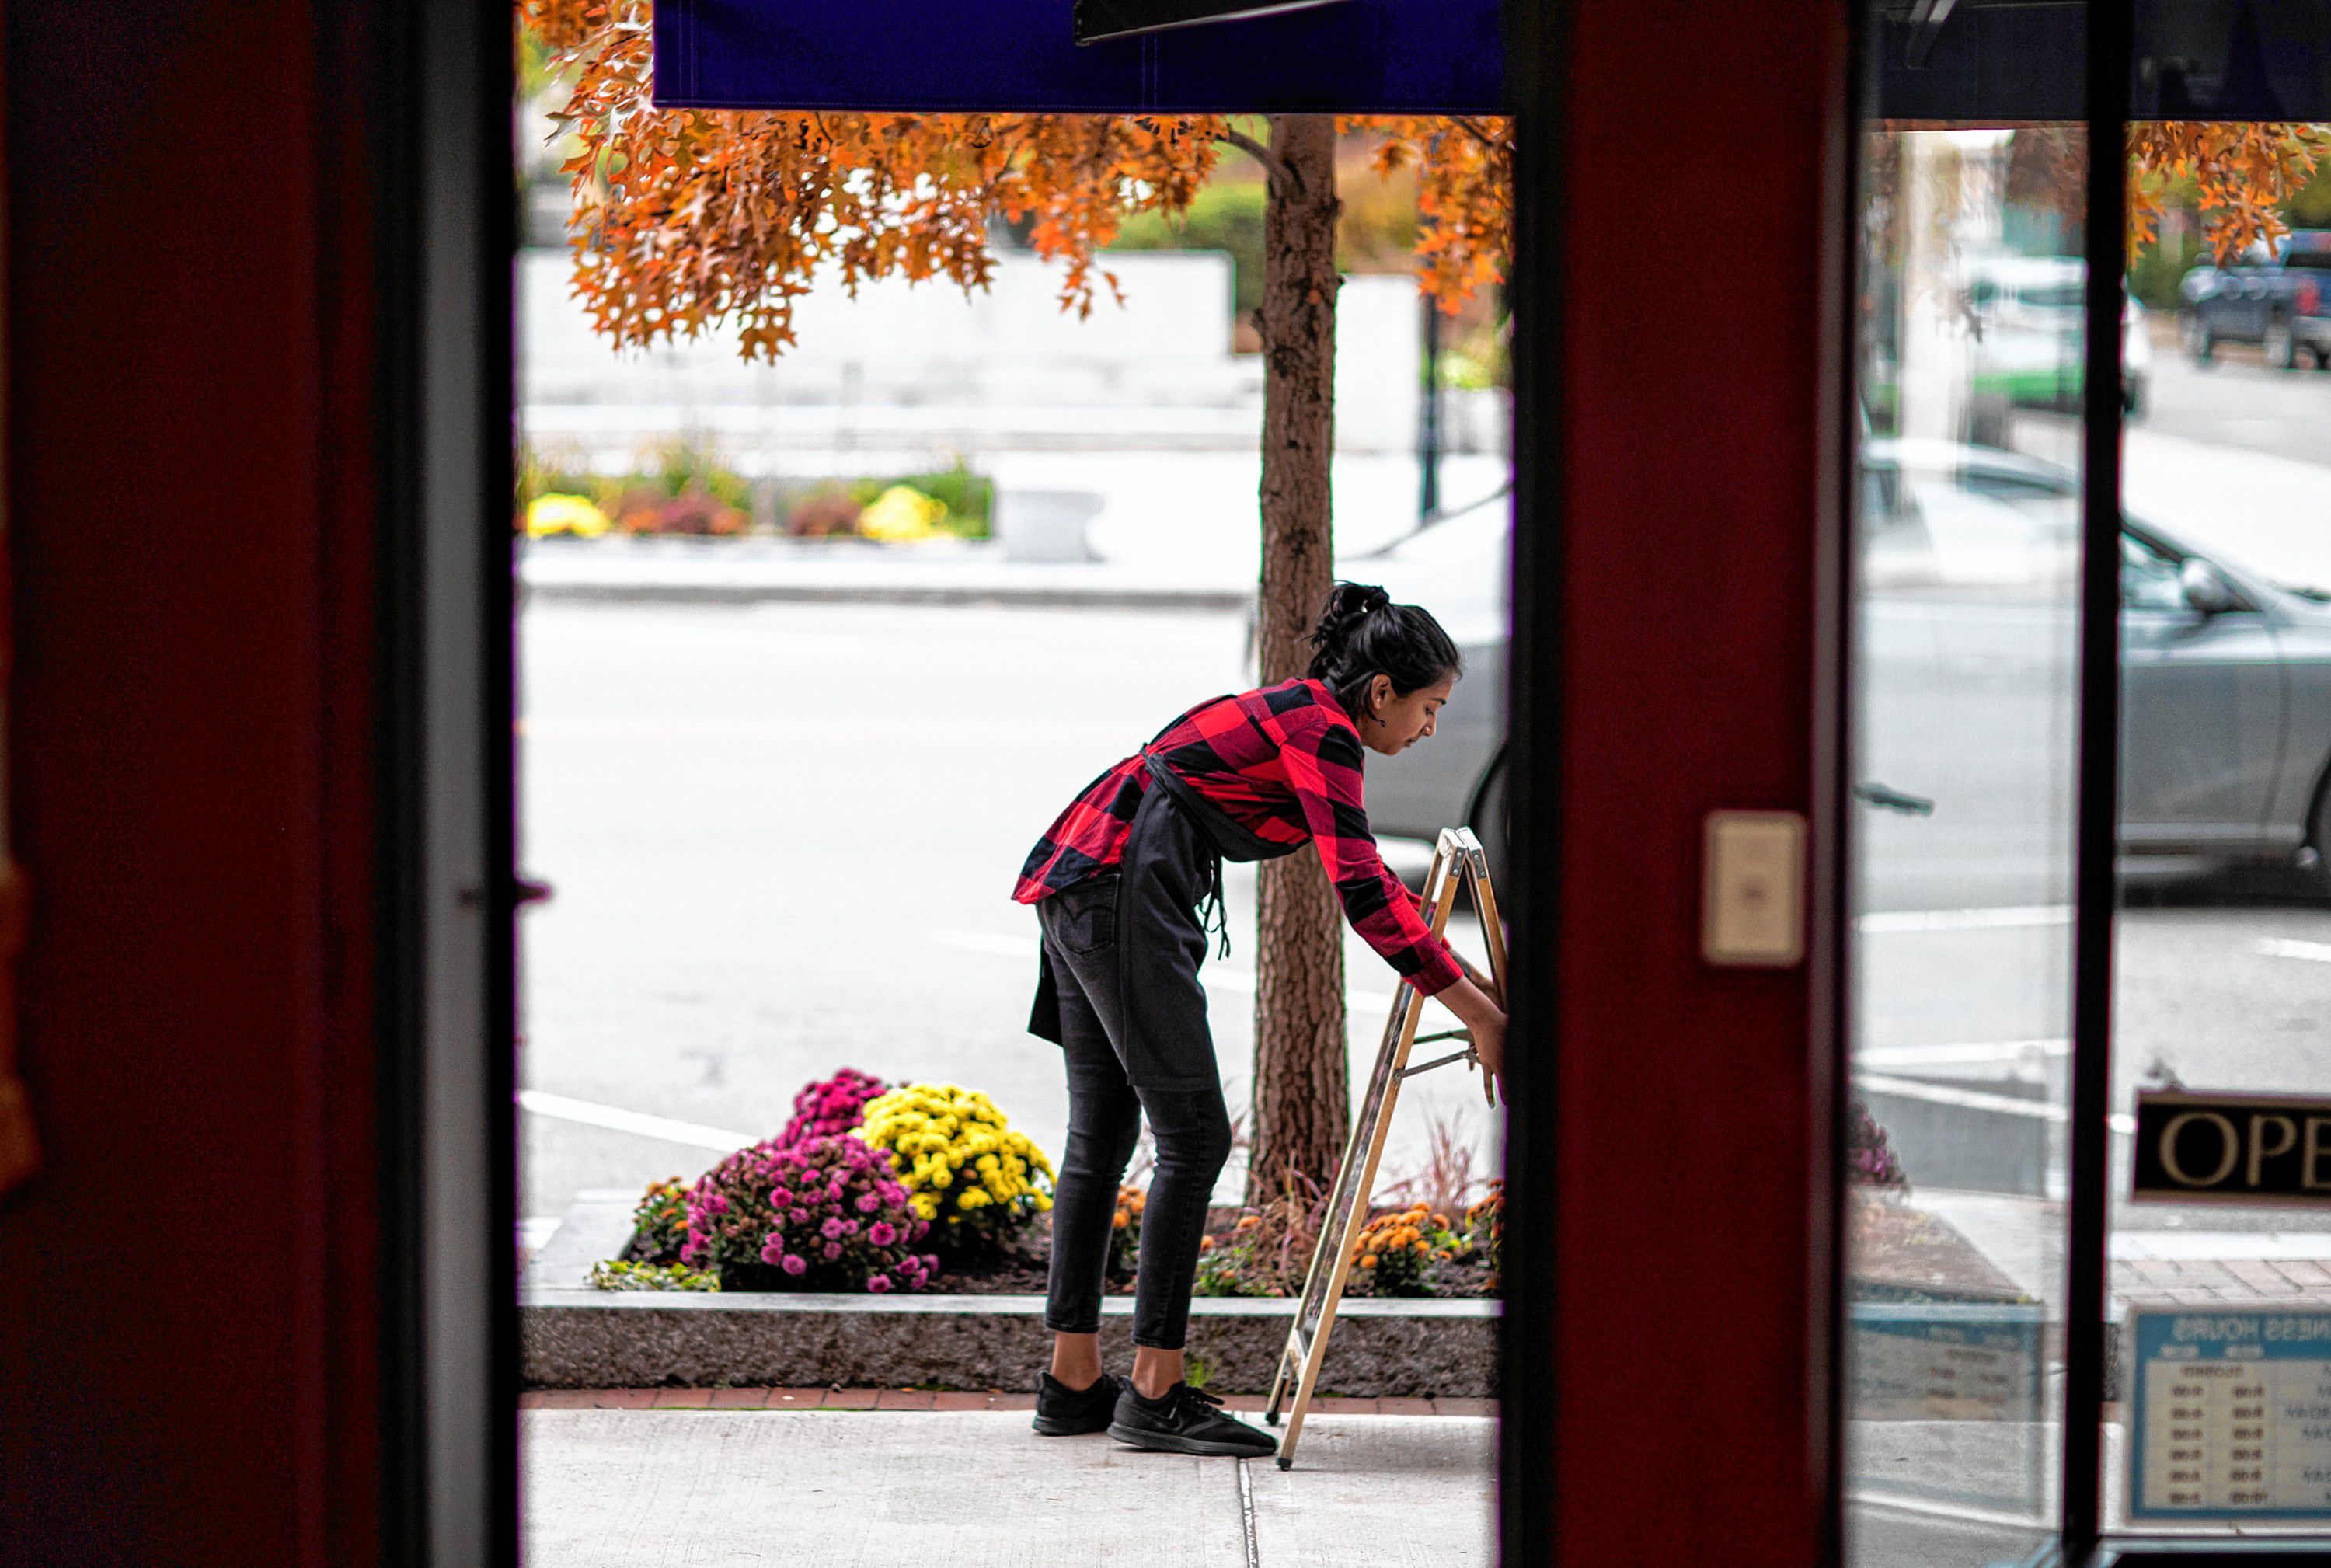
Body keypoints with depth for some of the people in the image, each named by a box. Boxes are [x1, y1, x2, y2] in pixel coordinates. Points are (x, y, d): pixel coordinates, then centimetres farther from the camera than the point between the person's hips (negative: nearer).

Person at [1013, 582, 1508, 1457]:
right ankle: (1154, 1395, -6)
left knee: (1101, 1134, 11)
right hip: (1121, 891, -10)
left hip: (1078, 890, 10)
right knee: (1193, 1135, -7)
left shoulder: (1296, 717, 20)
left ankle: (1072, 1383, 14)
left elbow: (1365, 876, 30)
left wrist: (1454, 967, 28)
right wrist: (1475, 1012, -17)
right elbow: (1360, 890, -19)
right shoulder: (1321, 731, -10)